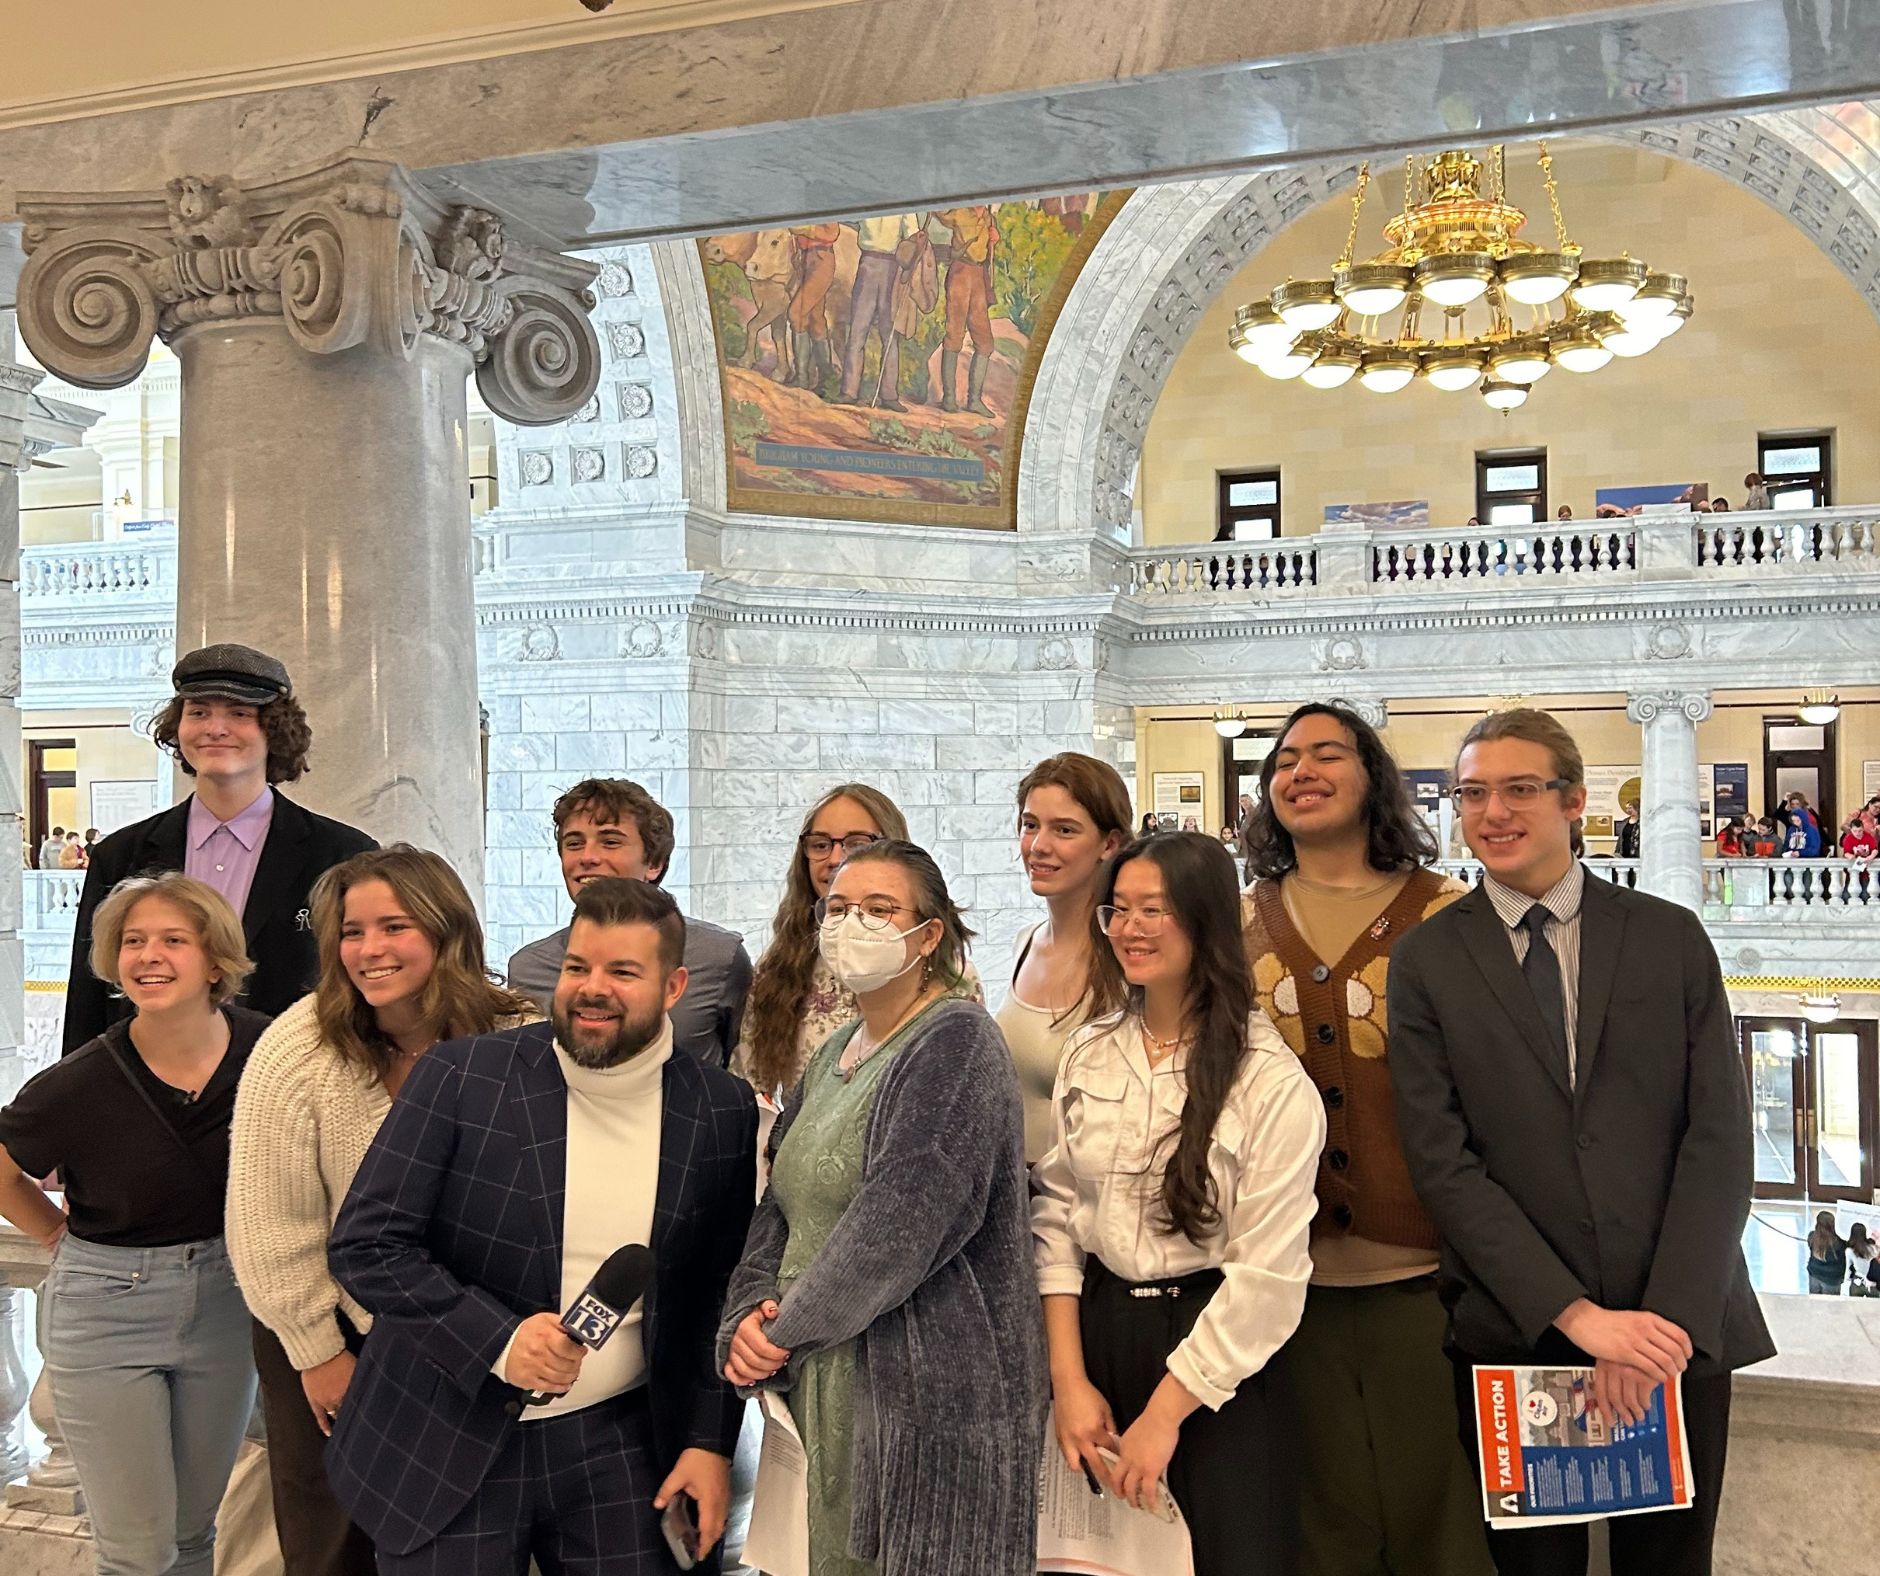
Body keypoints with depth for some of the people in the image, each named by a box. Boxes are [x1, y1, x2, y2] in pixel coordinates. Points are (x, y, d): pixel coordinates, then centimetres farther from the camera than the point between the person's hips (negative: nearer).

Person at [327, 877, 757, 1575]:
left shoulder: (722, 1113, -3)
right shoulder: (459, 1077, -11)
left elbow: (721, 1291, 6)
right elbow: (363, 1246, -11)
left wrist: (711, 1439, 1)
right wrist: (497, 1339, -21)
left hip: (617, 1441, 2)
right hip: (447, 1441, -1)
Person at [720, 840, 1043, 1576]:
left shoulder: (955, 1041, -12)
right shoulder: (835, 1054, 14)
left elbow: (907, 1215, -21)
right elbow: (782, 1206, 12)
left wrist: (788, 1330, -13)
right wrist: (750, 1312, -6)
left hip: (930, 1393, -8)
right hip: (826, 1388, 8)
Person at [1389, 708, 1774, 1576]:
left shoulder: (1672, 938, 2)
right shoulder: (1425, 960, -1)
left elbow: (1720, 1137, -3)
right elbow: (1443, 1162, -8)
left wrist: (1670, 1318, -13)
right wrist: (1577, 1315, -15)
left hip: (1680, 1330, 1)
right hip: (1515, 1335, -1)